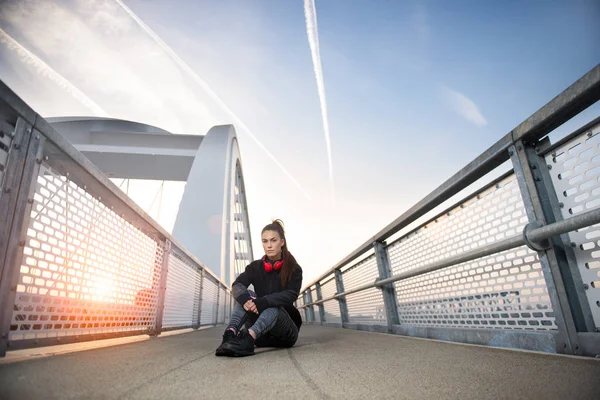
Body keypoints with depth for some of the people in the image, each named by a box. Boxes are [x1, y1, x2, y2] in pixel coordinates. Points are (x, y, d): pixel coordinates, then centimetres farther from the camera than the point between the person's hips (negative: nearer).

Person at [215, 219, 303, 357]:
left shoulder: (294, 269, -5)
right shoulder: (255, 267, 3)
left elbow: (291, 295, -22)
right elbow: (237, 285, -15)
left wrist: (262, 302, -38)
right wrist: (244, 299, -39)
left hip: (286, 331, -2)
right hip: (262, 334, 3)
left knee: (273, 306, -33)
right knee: (247, 295, -21)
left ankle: (247, 339, -57)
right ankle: (230, 335, -44)